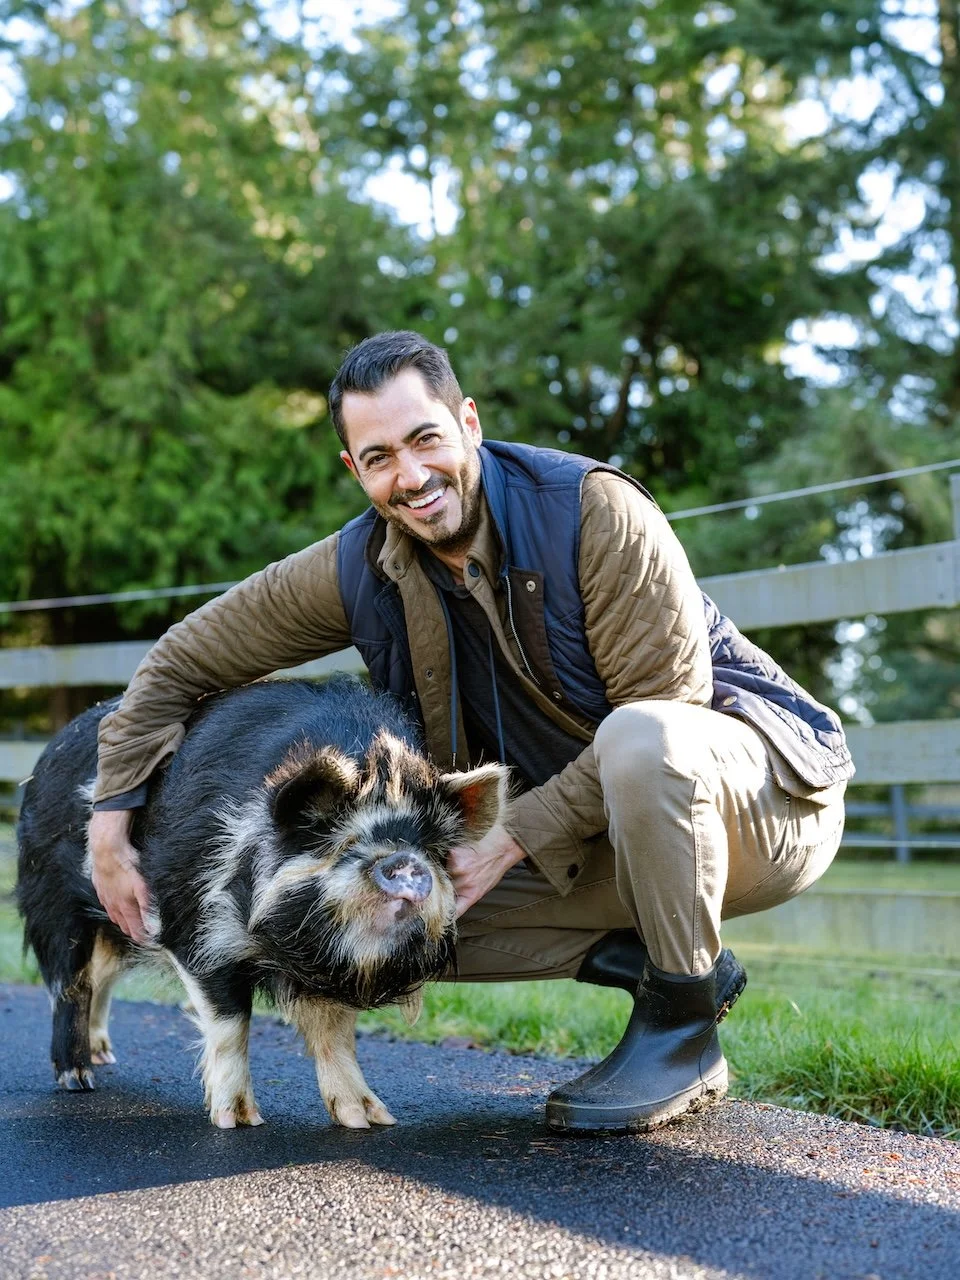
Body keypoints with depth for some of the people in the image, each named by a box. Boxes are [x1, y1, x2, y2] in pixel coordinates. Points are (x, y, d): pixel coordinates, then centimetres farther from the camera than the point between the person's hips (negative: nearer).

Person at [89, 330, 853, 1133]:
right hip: (590, 833, 6)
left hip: (768, 794, -5)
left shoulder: (593, 509, -21)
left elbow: (663, 711, -24)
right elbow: (182, 662, 1)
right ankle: (661, 958, -2)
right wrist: (111, 825, -6)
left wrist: (518, 838, -23)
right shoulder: (360, 570, -6)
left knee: (638, 738, -39)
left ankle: (682, 1031, -18)